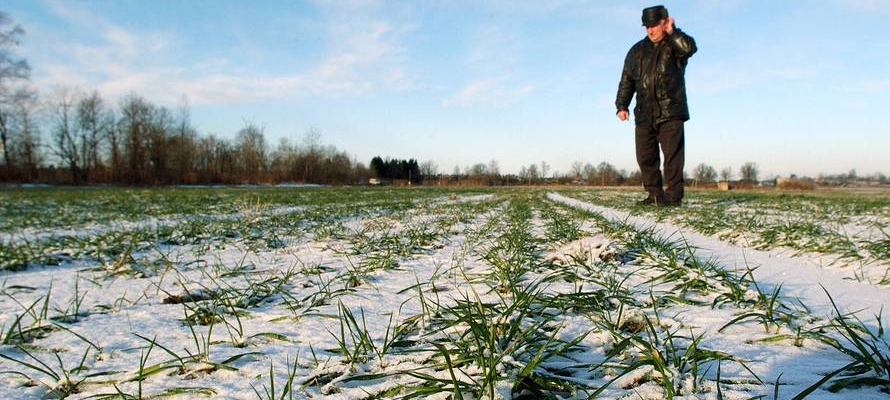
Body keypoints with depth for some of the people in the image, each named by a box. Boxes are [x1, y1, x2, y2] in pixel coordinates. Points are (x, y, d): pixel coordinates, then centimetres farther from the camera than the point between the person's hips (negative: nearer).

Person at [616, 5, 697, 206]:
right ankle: (655, 195, 13)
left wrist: (672, 31, -12)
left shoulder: (675, 44, 5)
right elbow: (626, 80, 16)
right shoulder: (637, 50, 16)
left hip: (670, 112, -4)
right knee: (645, 157, 4)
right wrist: (622, 105, 8)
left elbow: (689, 48, -21)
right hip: (644, 114, 5)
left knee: (672, 155, -7)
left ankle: (673, 195, -2)